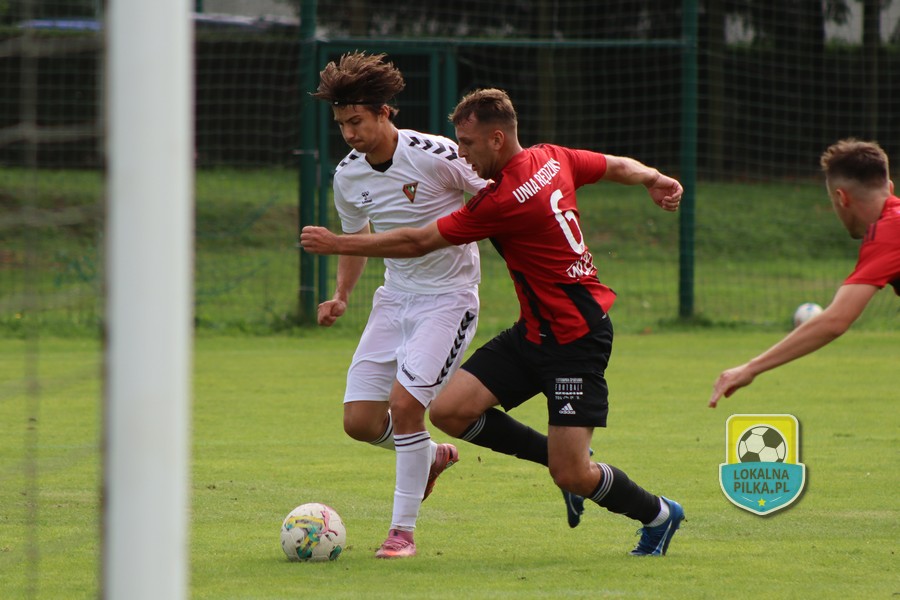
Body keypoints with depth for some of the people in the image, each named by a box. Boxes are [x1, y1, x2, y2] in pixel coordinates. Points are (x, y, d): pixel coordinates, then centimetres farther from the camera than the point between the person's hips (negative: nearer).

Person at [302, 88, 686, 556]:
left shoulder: (505, 200, -23)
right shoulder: (551, 159, 0)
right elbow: (619, 167, 15)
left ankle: (659, 515, 20)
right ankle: (570, 462, 15)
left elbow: (418, 242, -16)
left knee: (571, 476, -8)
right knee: (450, 411, -3)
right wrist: (655, 180, 34)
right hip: (534, 332, 9)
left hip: (576, 339, -9)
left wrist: (337, 244, -8)